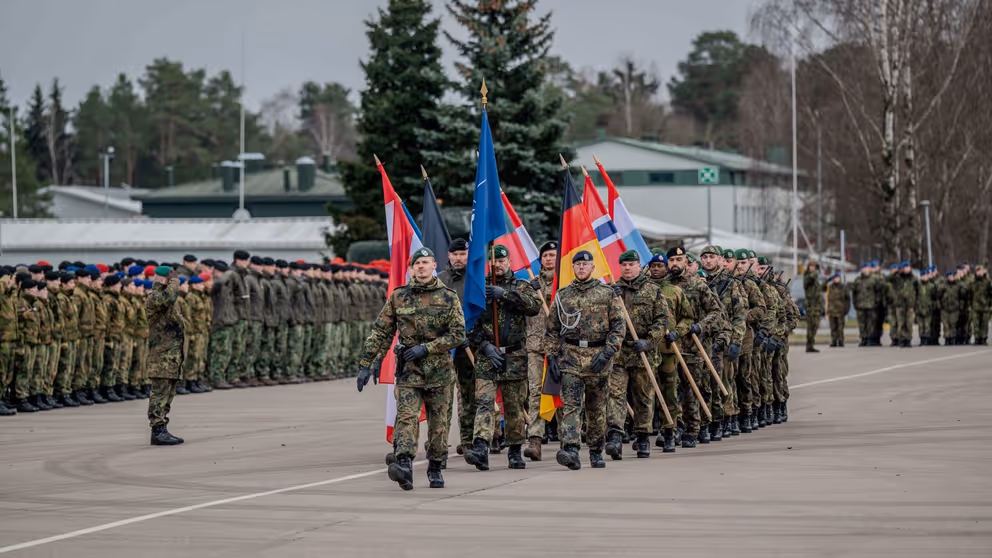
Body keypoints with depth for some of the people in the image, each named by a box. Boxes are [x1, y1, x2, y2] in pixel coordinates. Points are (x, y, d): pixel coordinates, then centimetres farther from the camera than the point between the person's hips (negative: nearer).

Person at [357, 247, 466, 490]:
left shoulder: (449, 297, 2)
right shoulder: (398, 297, 5)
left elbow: (458, 334, -4)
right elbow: (381, 332, 7)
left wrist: (426, 348, -13)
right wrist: (366, 364, 2)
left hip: (439, 370, 0)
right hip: (408, 369, 0)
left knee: (439, 423, 7)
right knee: (406, 416, -17)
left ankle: (435, 469, 23)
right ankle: (404, 466, -32)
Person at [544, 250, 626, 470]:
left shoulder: (607, 294, 3)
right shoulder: (562, 296, 9)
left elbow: (618, 326, 0)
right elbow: (552, 330, 12)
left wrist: (607, 352, -11)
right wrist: (551, 357, 3)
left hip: (598, 357, 0)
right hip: (570, 356, 0)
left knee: (597, 408, 9)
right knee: (570, 405, -14)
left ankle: (596, 452, 21)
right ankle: (571, 450, -25)